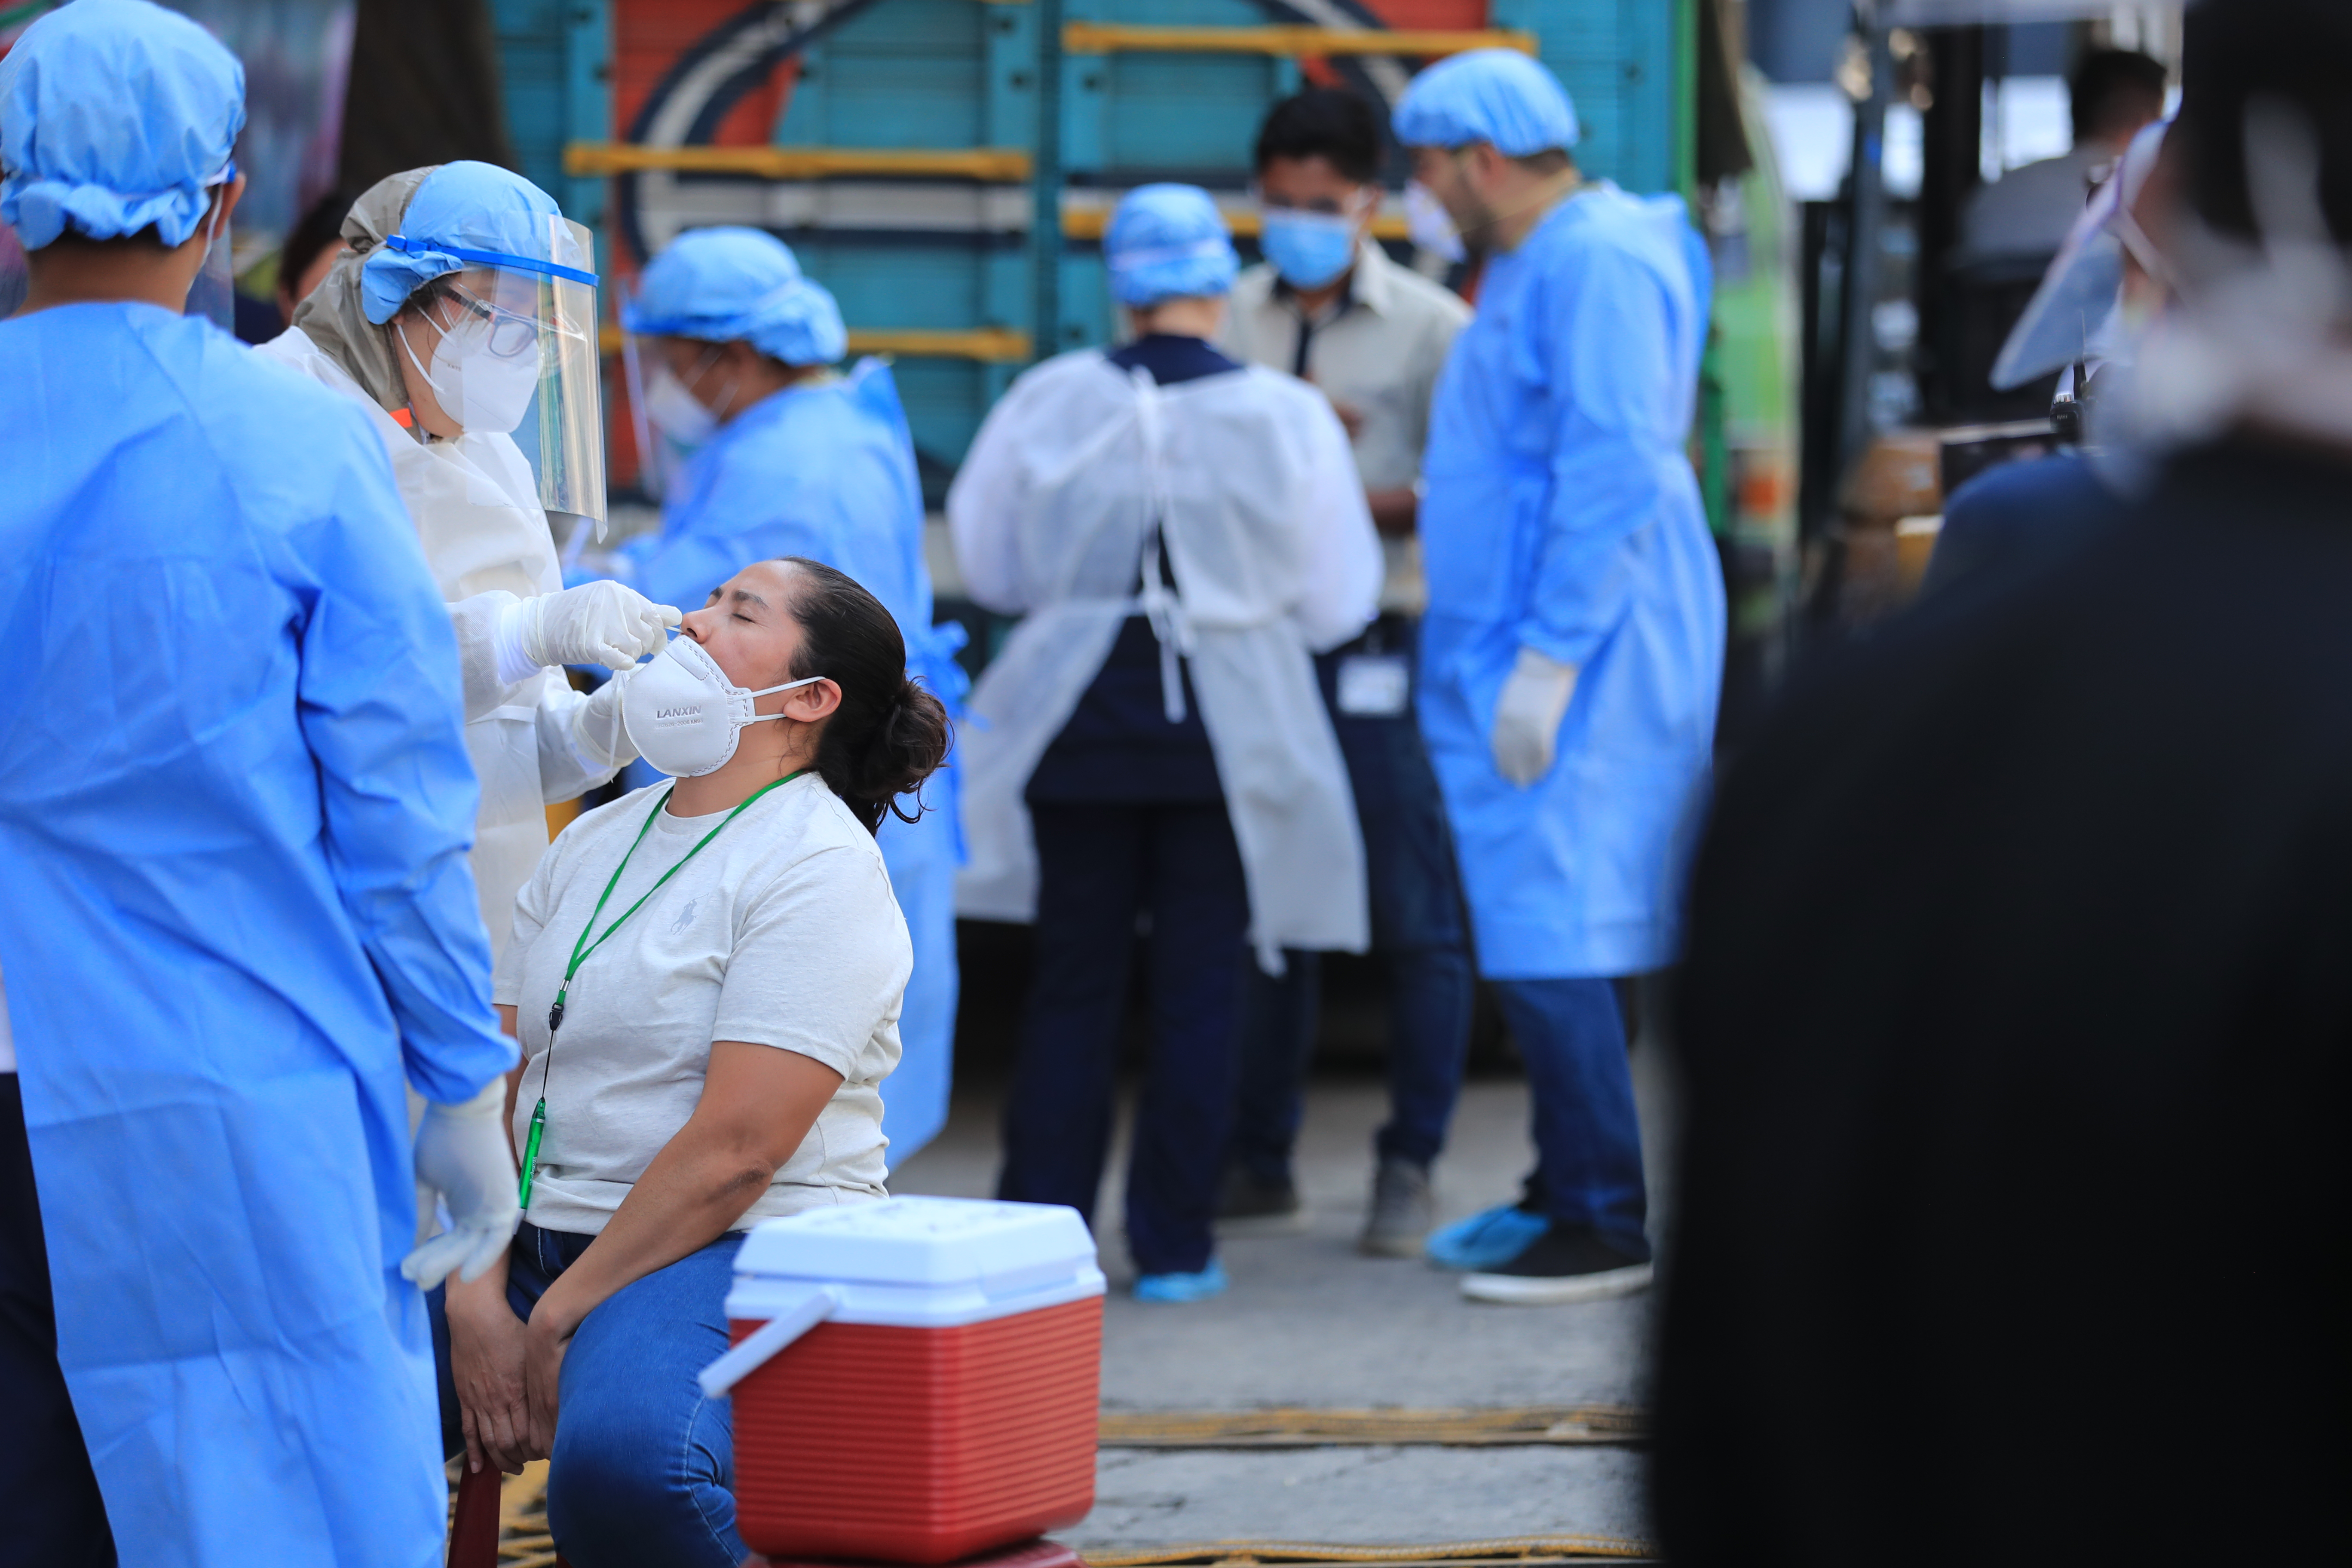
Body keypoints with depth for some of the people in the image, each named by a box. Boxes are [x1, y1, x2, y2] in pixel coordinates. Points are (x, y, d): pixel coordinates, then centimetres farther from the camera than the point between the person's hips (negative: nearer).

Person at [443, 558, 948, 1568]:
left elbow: (735, 1150, -15)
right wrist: (476, 1300, -7)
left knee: (620, 1459, -37)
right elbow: (494, 1083, 8)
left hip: (742, 1255, -7)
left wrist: (558, 1324, -15)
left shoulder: (820, 869, -7)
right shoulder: (595, 842, 16)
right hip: (544, 1245, 7)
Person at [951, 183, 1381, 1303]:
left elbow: (987, 565, 7)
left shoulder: (1051, 402, -5)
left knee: (1074, 980, 10)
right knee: (1199, 989, 7)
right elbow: (1338, 601, 0)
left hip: (1080, 720, 1)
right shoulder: (1286, 415, -7)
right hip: (1228, 731, -1)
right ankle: (1173, 1245, 8)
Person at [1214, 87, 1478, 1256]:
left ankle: (1409, 1168, 6)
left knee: (1415, 920, -2)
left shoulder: (1429, 325, 0)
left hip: (1382, 649, -4)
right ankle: (1261, 1160, 17)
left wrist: (1361, 507, -19)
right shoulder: (1235, 317, 12)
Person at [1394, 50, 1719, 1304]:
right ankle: (1564, 1193, 21)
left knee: (1550, 935, -11)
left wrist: (1548, 657, -23)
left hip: (1577, 660, -11)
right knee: (1535, 931, 14)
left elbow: (1614, 470, -22)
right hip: (1520, 652, 11)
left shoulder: (1599, 262, -15)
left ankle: (1604, 1224, -8)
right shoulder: (1532, 264, 19)